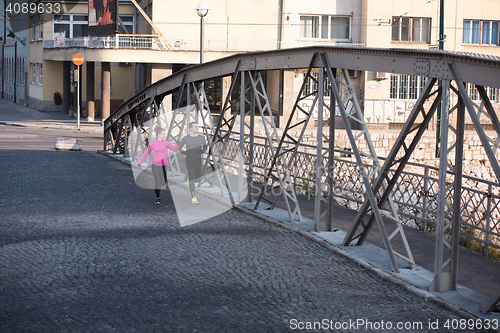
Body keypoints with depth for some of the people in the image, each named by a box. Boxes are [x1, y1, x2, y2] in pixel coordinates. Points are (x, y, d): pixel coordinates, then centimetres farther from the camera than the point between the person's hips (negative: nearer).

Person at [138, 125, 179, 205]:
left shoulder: (166, 143, 1)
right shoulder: (152, 144, -2)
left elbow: (174, 149, 3)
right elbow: (147, 153, 10)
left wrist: (178, 144, -15)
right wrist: (140, 162, 8)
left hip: (164, 165, 2)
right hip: (155, 165, -2)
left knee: (164, 182, 2)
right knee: (157, 182, -5)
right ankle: (158, 198, 7)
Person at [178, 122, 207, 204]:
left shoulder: (201, 138, 2)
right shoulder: (185, 138, -2)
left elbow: (205, 147, 16)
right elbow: (179, 148, 10)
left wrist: (202, 149, -8)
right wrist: (185, 152, -11)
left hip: (198, 161, 3)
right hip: (189, 161, -3)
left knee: (197, 179, 7)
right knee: (192, 179, -12)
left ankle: (189, 179, 42)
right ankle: (193, 197, -8)